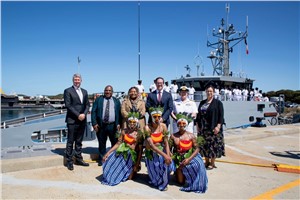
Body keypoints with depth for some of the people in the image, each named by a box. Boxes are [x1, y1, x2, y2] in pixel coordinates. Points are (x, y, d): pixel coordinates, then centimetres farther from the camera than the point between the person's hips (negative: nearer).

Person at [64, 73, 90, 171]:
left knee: (79, 141, 13)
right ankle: (69, 161, 10)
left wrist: (84, 114, -7)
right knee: (70, 142, 1)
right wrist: (78, 115, -14)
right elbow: (68, 105, -10)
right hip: (72, 120, -5)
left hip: (82, 120, 5)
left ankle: (78, 159, 22)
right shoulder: (68, 91, -2)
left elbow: (87, 104, 10)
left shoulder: (84, 91, 15)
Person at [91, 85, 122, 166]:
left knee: (115, 143, 5)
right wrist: (94, 123, -7)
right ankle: (101, 160, 23)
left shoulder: (116, 101, 11)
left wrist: (118, 124, -4)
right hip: (101, 125, 0)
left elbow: (119, 113, 7)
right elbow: (93, 112, 2)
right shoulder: (98, 99, 8)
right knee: (101, 144, 9)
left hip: (113, 126, 1)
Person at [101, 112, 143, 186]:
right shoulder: (124, 131, 5)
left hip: (131, 156, -3)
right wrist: (108, 153, -6)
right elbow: (118, 144, 4)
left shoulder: (138, 134, -7)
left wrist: (137, 165, -10)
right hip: (121, 152, 3)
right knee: (109, 161, -16)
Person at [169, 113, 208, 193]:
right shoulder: (173, 136, 0)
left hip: (190, 157, 0)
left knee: (197, 164, -32)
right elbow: (169, 148, 0)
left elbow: (197, 149, -8)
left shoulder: (191, 136, -3)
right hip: (178, 160, 0)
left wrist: (189, 159, -19)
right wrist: (170, 157, -18)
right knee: (180, 181, -3)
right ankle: (178, 171, 34)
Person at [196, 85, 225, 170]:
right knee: (205, 145, 9)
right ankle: (207, 161, 23)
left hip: (213, 128, -4)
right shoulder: (202, 103, 13)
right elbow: (198, 115, 14)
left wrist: (218, 126, -15)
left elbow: (221, 116, -7)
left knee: (213, 145, 0)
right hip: (203, 128, 5)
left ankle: (212, 163, 13)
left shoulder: (218, 102, -1)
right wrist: (197, 125, 6)